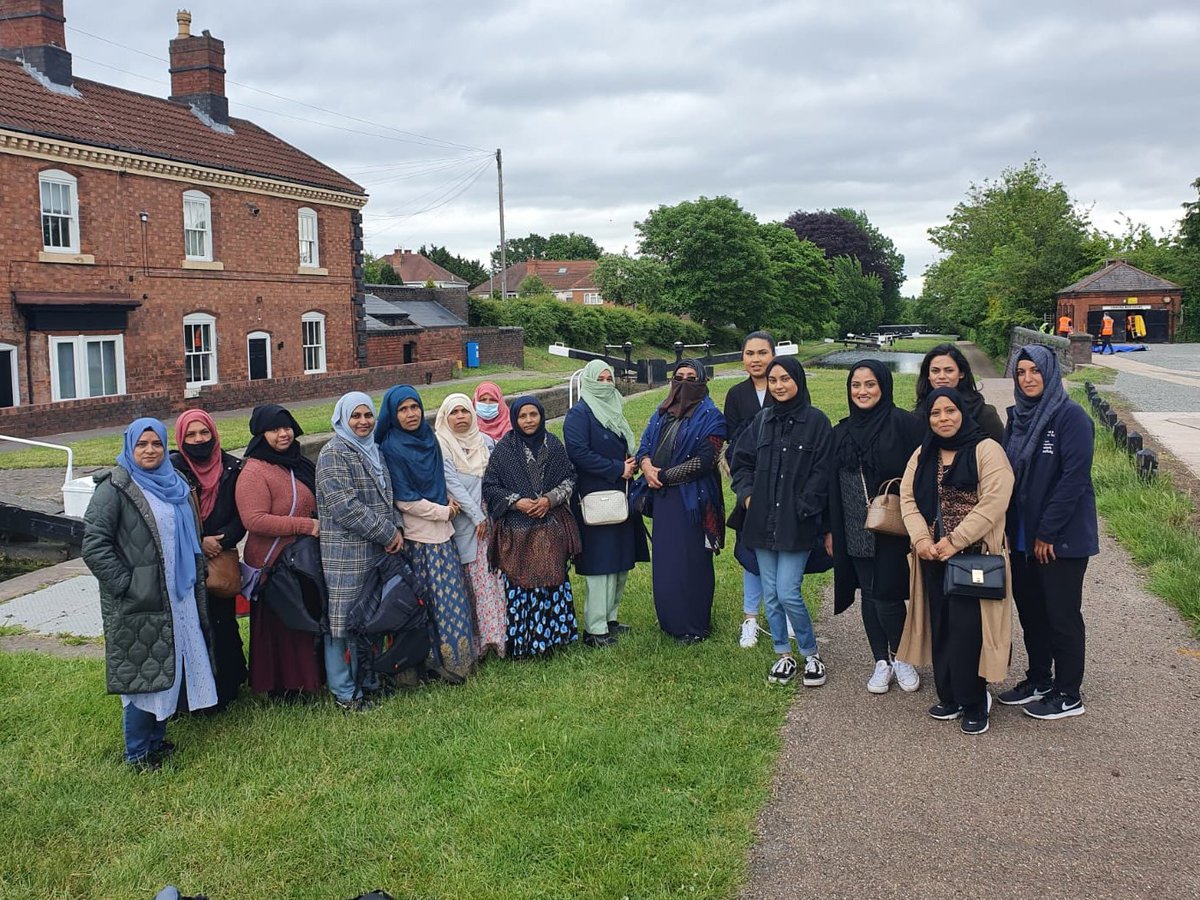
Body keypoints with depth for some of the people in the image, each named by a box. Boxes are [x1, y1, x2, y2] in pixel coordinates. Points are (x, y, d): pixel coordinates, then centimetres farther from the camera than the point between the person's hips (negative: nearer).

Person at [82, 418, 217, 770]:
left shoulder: (174, 484, 11)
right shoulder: (115, 488, -10)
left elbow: (190, 536, 21)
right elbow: (94, 545, -15)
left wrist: (197, 581, 13)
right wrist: (124, 583, -18)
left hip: (178, 599, 7)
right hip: (138, 604, -7)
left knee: (168, 670, 13)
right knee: (142, 673, 0)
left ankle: (156, 739, 28)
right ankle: (138, 752, 13)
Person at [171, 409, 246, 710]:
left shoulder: (232, 468, 3)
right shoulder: (172, 470, -4)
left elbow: (242, 515, 3)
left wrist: (222, 541, -12)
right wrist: (199, 543, -13)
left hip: (222, 560, 2)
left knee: (223, 623, 6)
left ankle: (227, 687, 20)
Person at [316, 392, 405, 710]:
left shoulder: (373, 450, 14)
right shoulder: (333, 454, -11)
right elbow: (344, 506, -19)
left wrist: (394, 529, 3)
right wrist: (387, 533, -15)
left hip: (376, 551, 8)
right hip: (345, 554, -8)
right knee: (343, 618, 0)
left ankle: (364, 678, 27)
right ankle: (343, 692, 9)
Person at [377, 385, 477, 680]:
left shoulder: (428, 438, 9)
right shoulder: (391, 448, -12)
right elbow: (403, 499, -14)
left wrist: (449, 500, 3)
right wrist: (443, 511, -8)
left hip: (442, 531, 7)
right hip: (416, 537, -7)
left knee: (451, 597, 10)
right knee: (425, 600, -1)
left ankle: (456, 656, 20)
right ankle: (434, 661, 9)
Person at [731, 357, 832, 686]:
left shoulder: (816, 421, -5)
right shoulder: (762, 420, 9)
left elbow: (822, 472, -7)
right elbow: (741, 460, 15)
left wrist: (802, 509, -12)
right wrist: (746, 493, 0)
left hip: (796, 524, -5)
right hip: (762, 521, 5)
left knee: (788, 593, -9)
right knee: (770, 594, 9)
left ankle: (811, 655, 12)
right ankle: (784, 655, 23)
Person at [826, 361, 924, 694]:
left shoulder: (904, 423, -7)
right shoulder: (841, 432, 10)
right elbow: (832, 485, 13)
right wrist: (830, 530, 11)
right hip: (855, 531, 5)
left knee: (887, 597, -5)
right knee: (870, 595, 10)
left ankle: (901, 658, 18)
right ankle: (882, 662, 22)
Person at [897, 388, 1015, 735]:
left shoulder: (987, 450, -7)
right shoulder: (923, 455, 13)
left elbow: (993, 502, -15)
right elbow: (908, 498, 6)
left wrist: (955, 541, -17)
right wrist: (921, 538, -10)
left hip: (973, 556, -6)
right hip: (932, 556, 6)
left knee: (967, 631, -8)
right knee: (940, 627, 10)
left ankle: (974, 703, 6)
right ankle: (949, 697, 22)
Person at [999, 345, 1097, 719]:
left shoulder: (1071, 416, -13)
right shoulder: (1018, 418, 8)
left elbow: (1074, 477, -18)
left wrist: (1047, 532, -18)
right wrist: (1010, 528, 5)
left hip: (1063, 537, -7)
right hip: (1024, 536, 7)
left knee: (1062, 616, 3)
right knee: (1030, 609, 15)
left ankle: (1067, 695, 15)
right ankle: (1038, 681, 30)